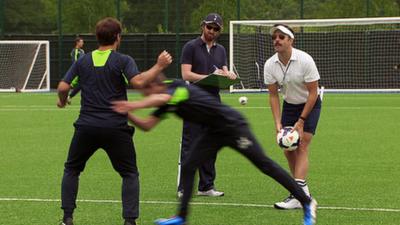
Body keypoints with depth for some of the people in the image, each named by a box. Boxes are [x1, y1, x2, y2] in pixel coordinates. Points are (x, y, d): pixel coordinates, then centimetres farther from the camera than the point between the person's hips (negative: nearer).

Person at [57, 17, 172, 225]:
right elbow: (138, 82, -20)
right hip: (116, 128, -2)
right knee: (129, 174, 11)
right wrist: (159, 66, -10)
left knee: (71, 169, 20)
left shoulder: (83, 61, 8)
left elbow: (63, 87, 4)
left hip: (86, 126, 3)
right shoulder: (123, 60, -3)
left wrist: (62, 101, 25)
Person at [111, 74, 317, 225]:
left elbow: (161, 98, -46)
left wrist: (133, 106, -56)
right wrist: (127, 114, -10)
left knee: (264, 165, -4)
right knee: (188, 167, 1)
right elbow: (146, 125, 5)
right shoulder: (165, 104, 5)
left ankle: (307, 203, 4)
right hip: (214, 132, 9)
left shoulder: (178, 87, -23)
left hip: (233, 125, -9)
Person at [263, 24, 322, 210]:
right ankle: (304, 192, 13)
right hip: (289, 105, 5)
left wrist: (301, 121, -20)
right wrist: (278, 123, -14)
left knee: (301, 147, -17)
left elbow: (313, 93, -19)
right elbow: (273, 95, -5)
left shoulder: (305, 60, -24)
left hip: (310, 105, -5)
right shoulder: (270, 65, -12)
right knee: (288, 149, -2)